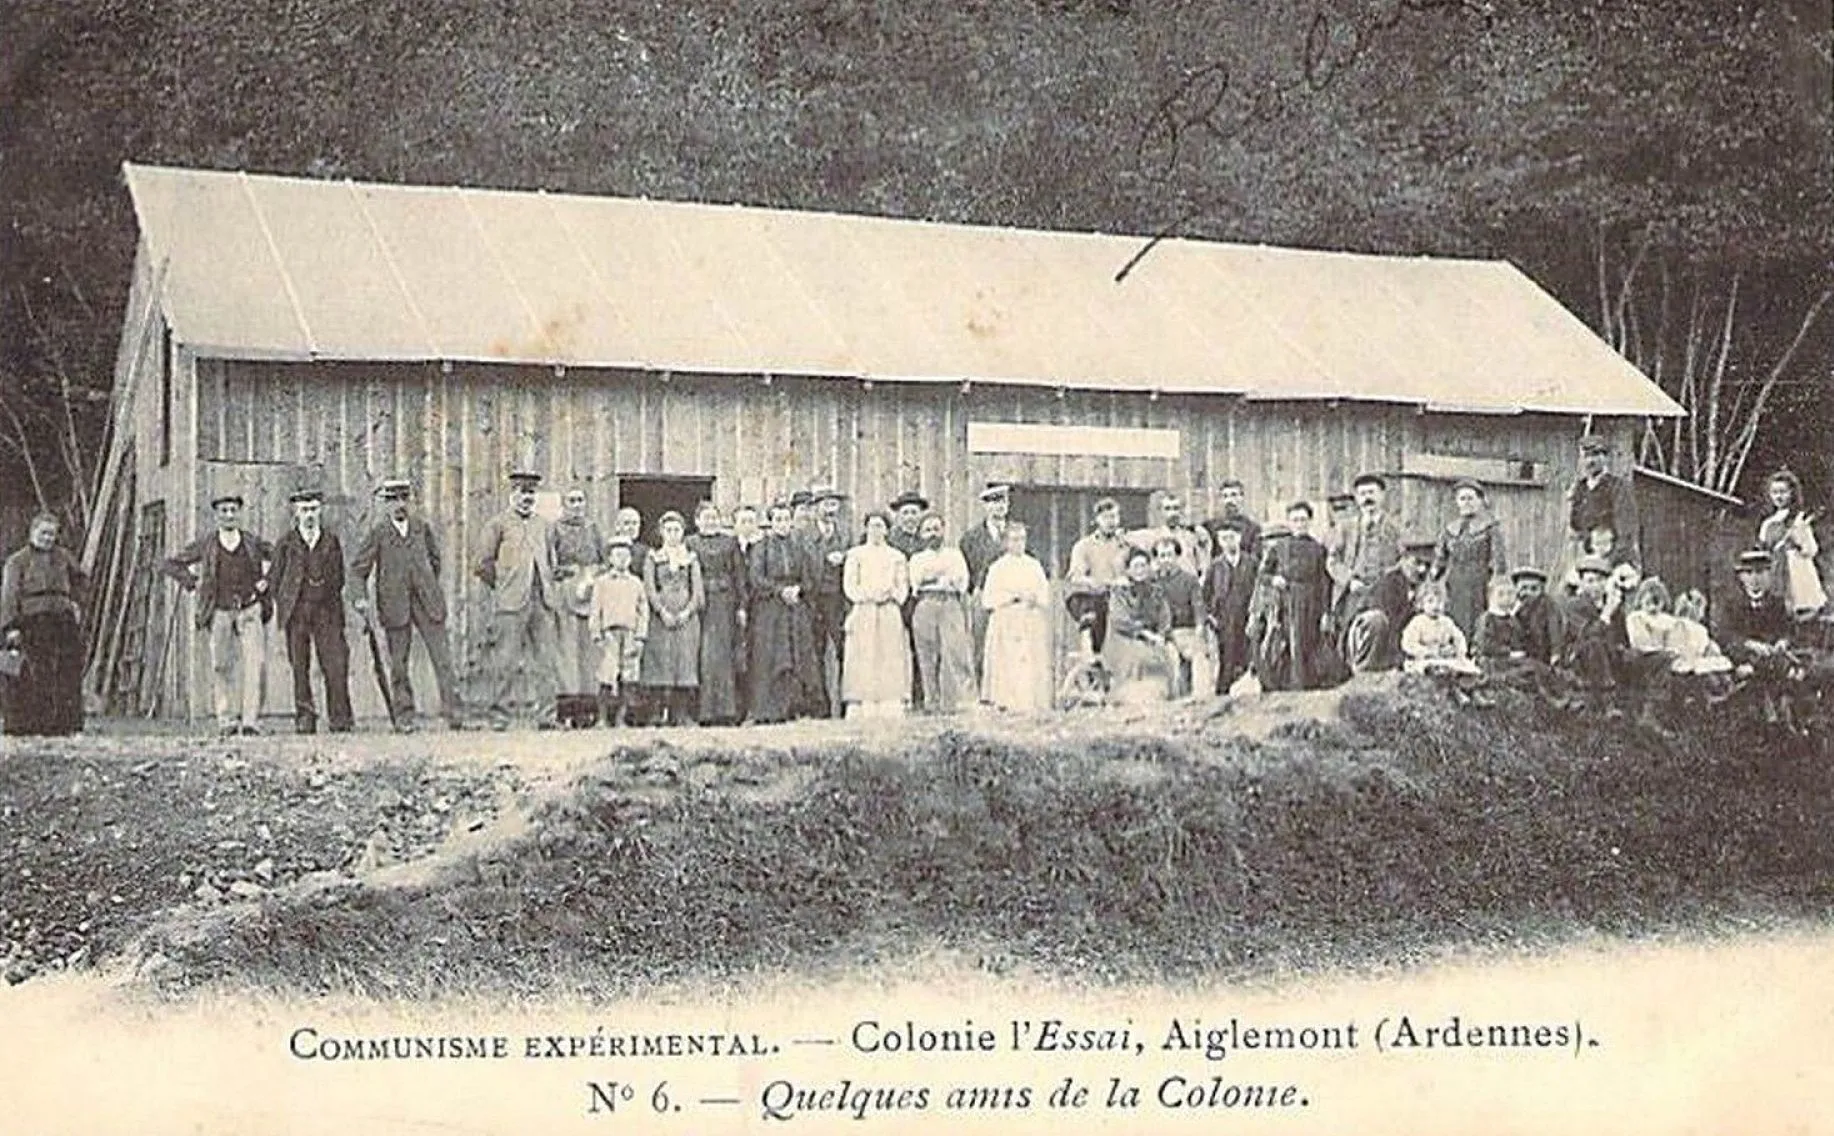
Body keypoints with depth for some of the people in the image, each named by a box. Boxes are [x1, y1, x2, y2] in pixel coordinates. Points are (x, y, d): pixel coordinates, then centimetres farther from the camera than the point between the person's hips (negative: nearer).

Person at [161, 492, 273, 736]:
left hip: (250, 610, 0)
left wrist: (268, 579, 6)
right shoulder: (205, 545, 3)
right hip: (219, 613, 0)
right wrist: (193, 582, -2)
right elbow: (169, 564, 8)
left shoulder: (253, 543, 6)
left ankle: (250, 720, -14)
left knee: (253, 664, -12)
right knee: (221, 667, 1)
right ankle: (226, 720, 9)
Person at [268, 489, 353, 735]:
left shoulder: (332, 542, 13)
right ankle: (304, 718, 5)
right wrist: (281, 608, 3)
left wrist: (326, 589, 1)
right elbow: (276, 579, 11)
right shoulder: (286, 543, 9)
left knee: (336, 663, -8)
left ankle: (340, 719, -4)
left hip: (326, 610, 0)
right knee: (299, 666, -1)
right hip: (296, 610, 0)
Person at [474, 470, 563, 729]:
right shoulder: (498, 524, 3)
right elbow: (483, 564, 1)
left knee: (546, 659, 0)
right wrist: (502, 586, 0)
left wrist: (551, 590, 15)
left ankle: (546, 715, 3)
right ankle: (500, 715, -1)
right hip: (511, 602, -5)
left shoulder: (544, 526, 19)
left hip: (542, 601, 5)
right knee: (505, 660, -6)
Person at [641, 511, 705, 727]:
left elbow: (698, 590, 6)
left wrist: (687, 612, -9)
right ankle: (657, 713, -9)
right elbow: (649, 588, 0)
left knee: (685, 659, -4)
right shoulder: (654, 558, 10)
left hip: (686, 617, 1)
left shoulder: (691, 558, 13)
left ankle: (682, 714, -5)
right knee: (660, 661, -7)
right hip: (660, 617, -1)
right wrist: (663, 612, -12)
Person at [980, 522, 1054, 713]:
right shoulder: (998, 568, 6)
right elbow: (988, 599, -2)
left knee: (1034, 665, -6)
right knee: (1009, 664, -12)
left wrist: (1034, 599, -9)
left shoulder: (1034, 565, 14)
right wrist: (1013, 597, -10)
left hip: (1033, 624, 3)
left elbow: (1045, 595, 12)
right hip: (1006, 624, -3)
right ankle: (1006, 703, -13)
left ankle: (1031, 703, -7)